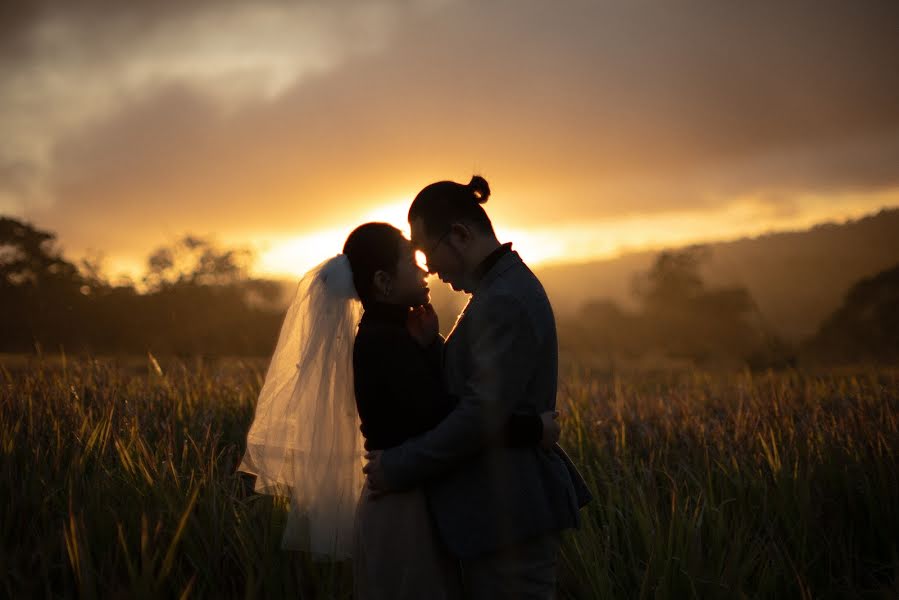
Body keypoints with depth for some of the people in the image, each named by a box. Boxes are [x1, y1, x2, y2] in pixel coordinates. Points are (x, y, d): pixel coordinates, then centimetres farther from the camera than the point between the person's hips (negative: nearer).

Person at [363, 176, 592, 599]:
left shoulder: (506, 301, -19)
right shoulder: (506, 286, 14)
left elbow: (481, 414, -23)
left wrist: (397, 467, -16)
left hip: (510, 516, -10)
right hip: (505, 506, 10)